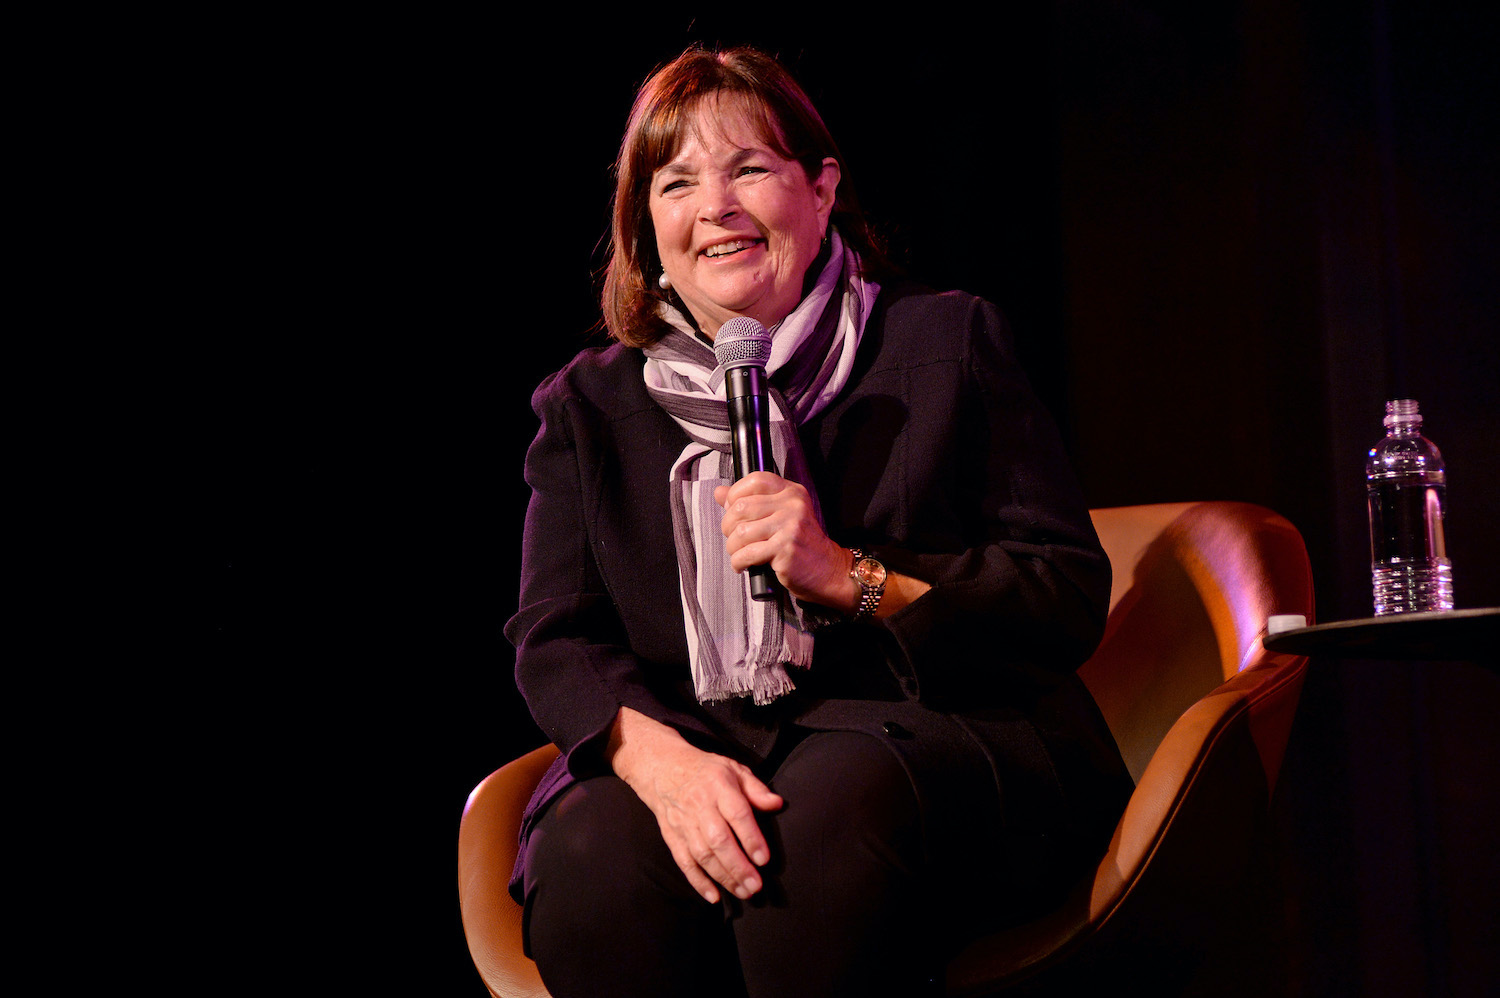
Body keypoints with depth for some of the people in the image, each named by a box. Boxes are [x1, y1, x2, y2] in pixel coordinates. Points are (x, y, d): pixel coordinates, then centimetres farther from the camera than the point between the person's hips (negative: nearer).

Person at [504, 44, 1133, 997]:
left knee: (838, 792, -37)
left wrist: (848, 577, -12)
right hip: (698, 749, 1)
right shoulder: (589, 406, 16)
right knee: (593, 862, -34)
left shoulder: (948, 343, 9)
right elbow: (554, 642, 5)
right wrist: (661, 758, -18)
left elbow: (1074, 598, 2)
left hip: (931, 733, -1)